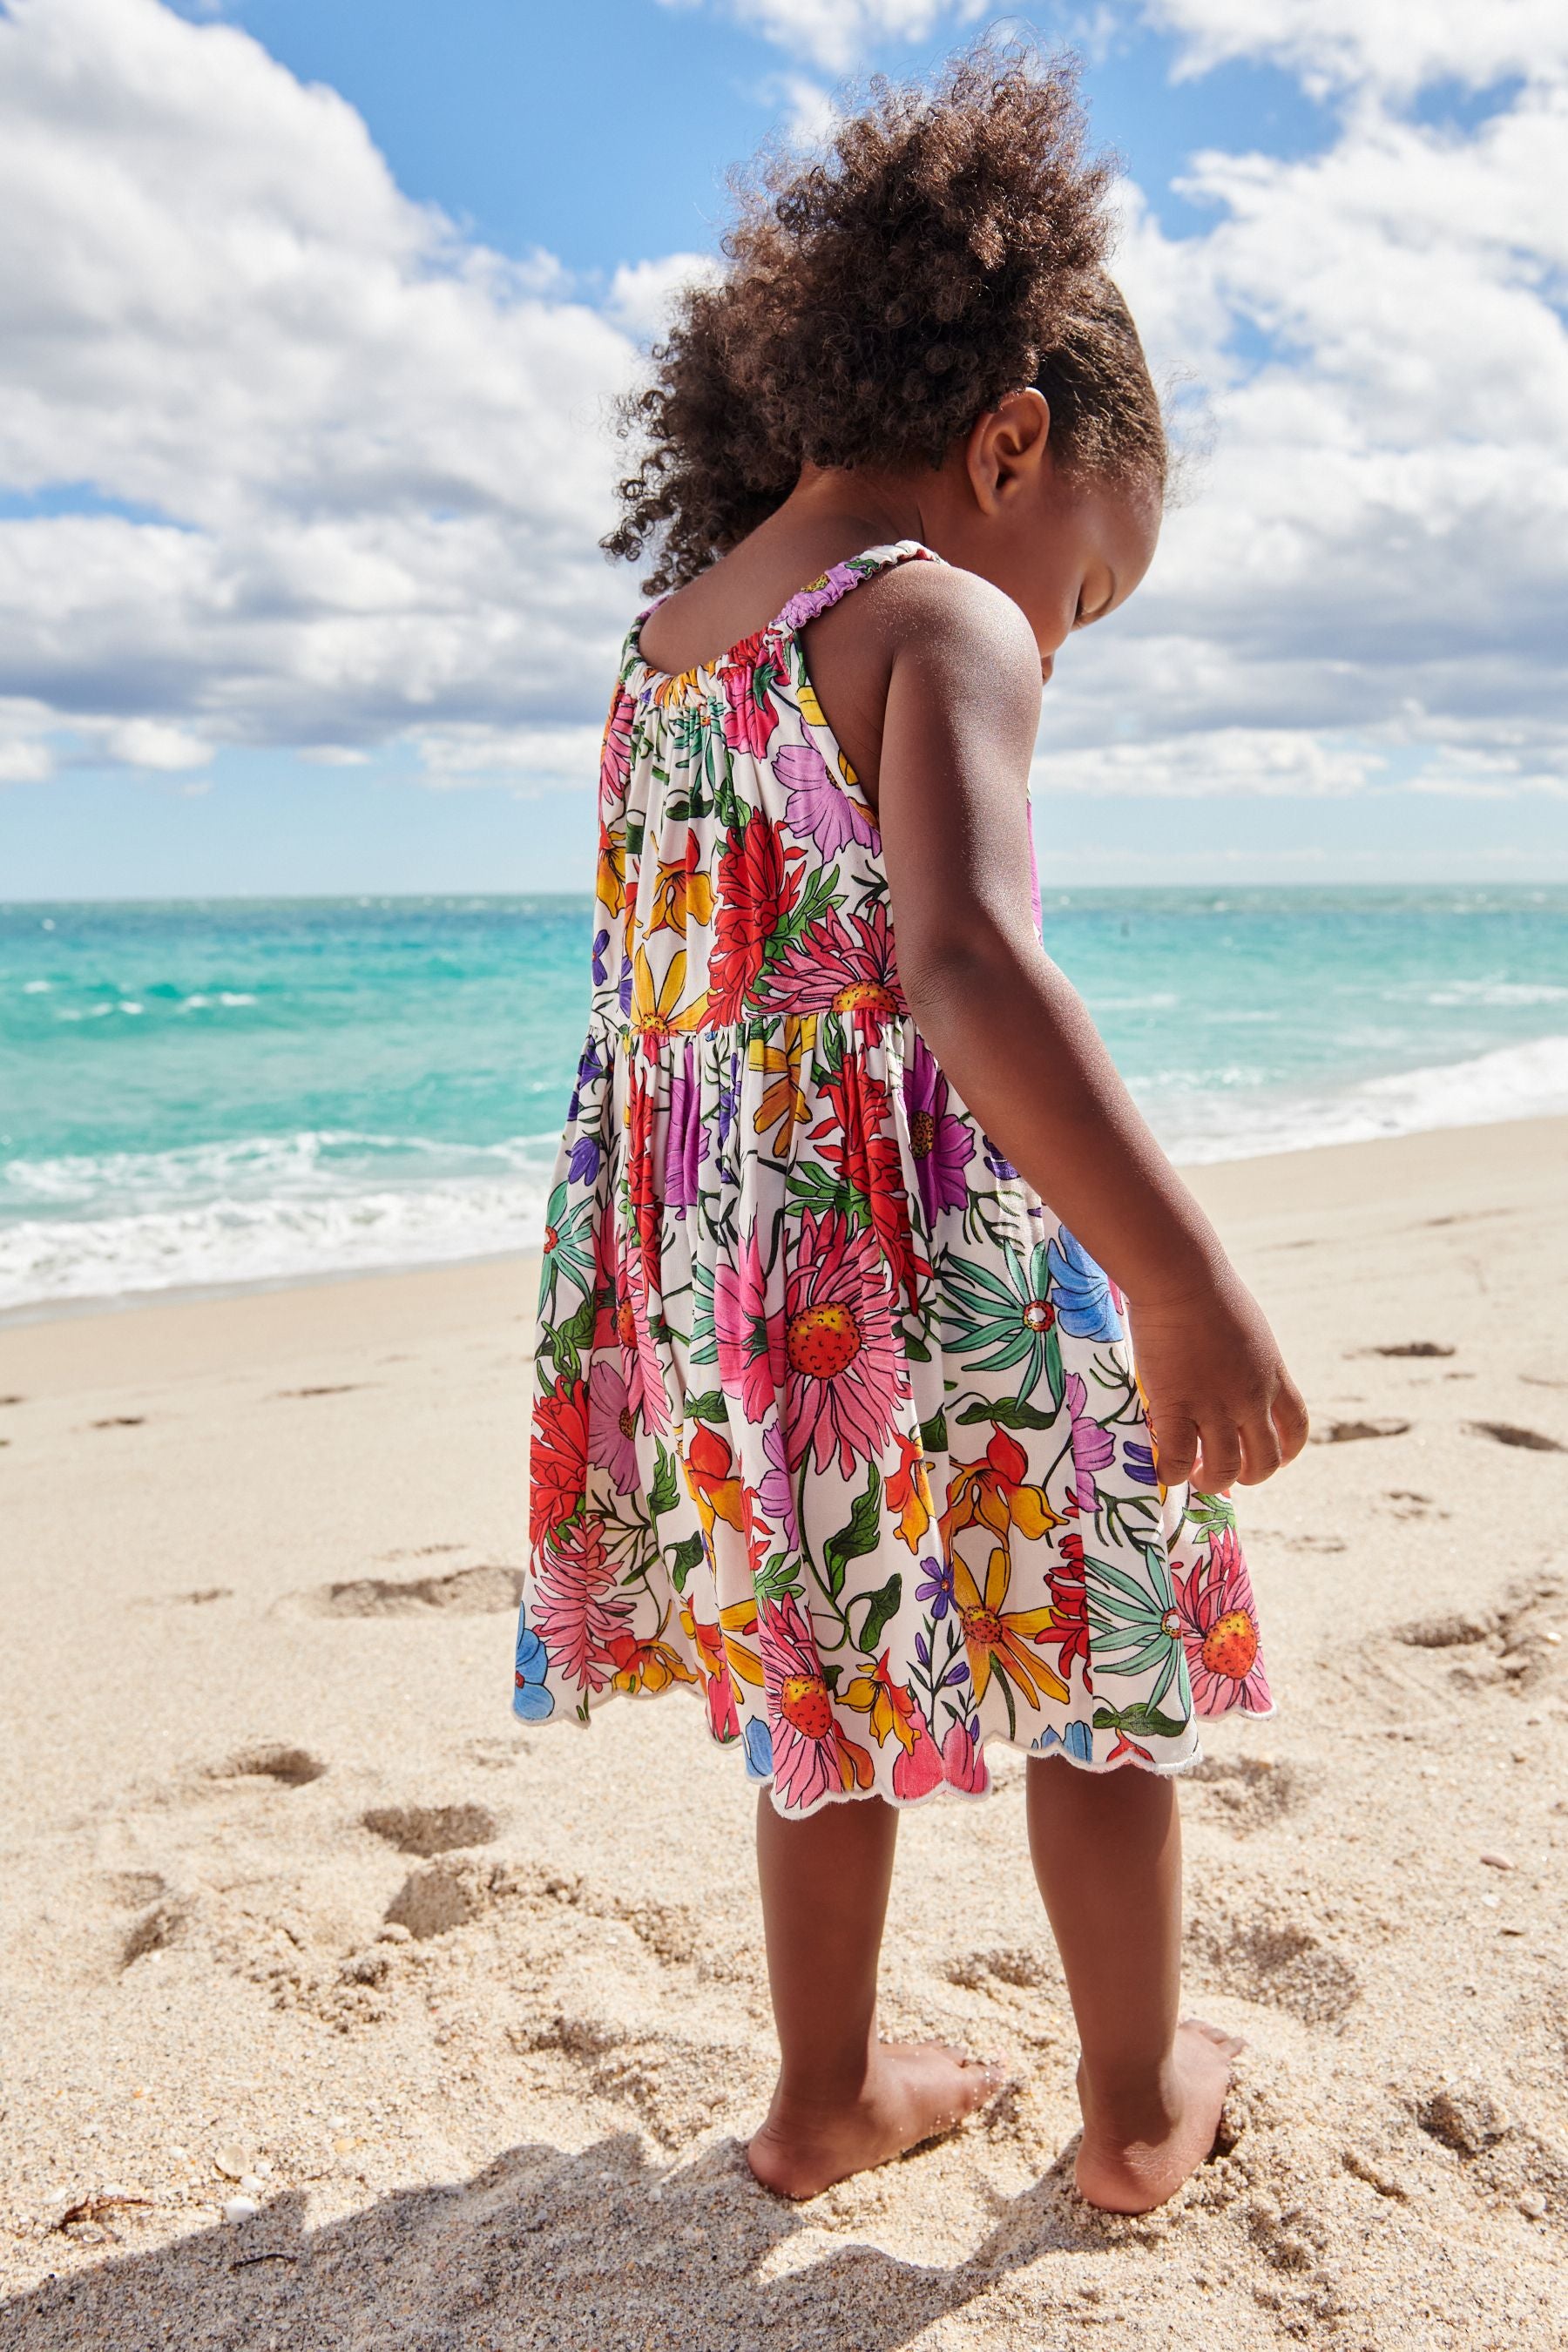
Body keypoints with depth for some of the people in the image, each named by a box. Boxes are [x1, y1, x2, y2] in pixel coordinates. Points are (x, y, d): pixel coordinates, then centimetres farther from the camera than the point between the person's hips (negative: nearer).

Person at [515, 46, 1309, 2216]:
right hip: (933, 1263, -7)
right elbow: (966, 967, -29)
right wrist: (1185, 1283, -30)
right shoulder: (940, 620, -12)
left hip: (705, 1267, 7)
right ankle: (1144, 2099, 32)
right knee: (1106, 1652, 14)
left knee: (847, 1674, 22)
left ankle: (828, 2094, 37)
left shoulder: (663, 649, 13)